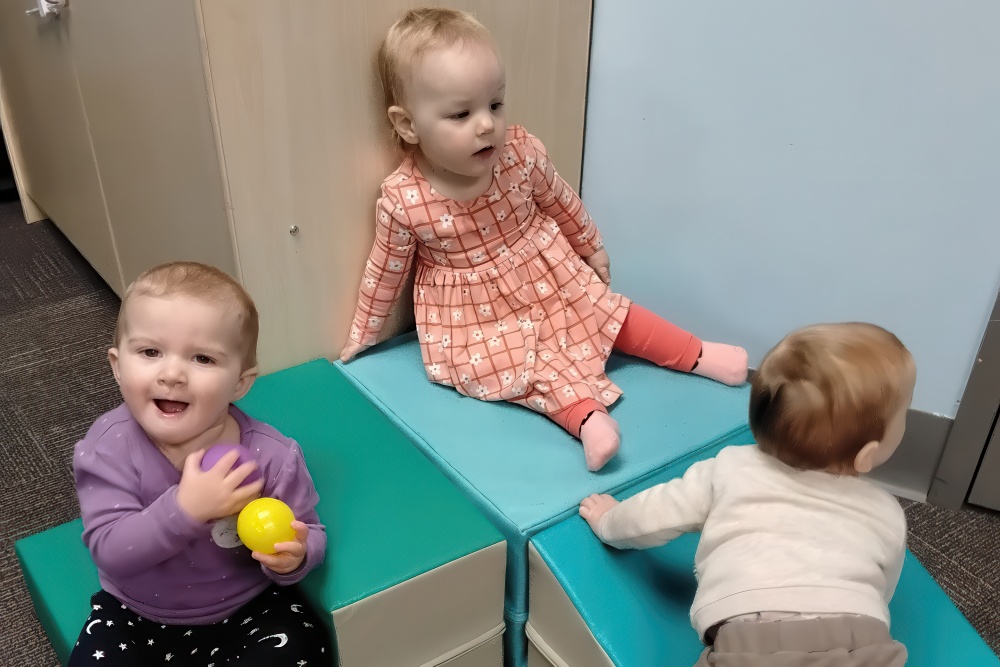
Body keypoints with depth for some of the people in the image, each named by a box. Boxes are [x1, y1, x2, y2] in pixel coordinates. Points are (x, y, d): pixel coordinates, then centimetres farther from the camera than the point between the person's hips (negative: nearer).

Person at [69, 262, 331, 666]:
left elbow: (309, 536, -9)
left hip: (246, 611, -1)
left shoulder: (271, 455, -21)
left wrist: (293, 557, -32)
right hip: (136, 617, 1)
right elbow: (109, 550, -25)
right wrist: (184, 509, -39)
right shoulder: (109, 446, -19)